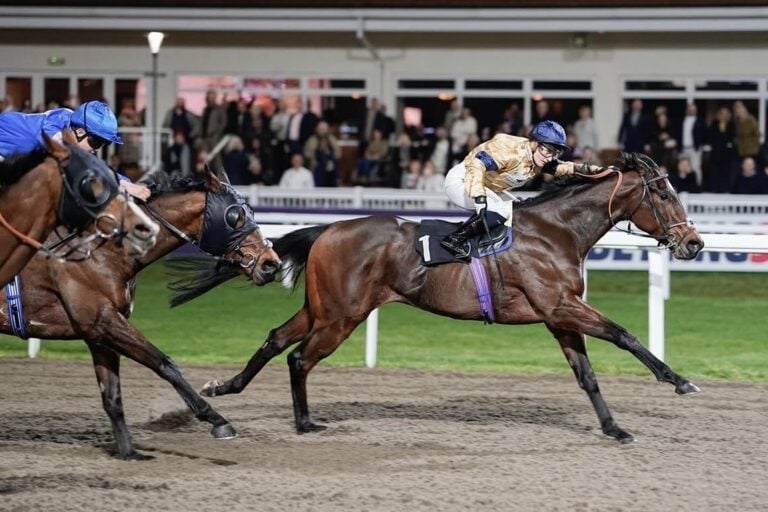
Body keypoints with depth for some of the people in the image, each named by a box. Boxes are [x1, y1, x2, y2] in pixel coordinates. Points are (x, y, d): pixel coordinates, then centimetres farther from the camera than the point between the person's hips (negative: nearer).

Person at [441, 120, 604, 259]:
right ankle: (455, 239, -19)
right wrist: (479, 198, -45)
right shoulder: (512, 150, -28)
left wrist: (592, 169, -6)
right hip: (461, 181, -10)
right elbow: (477, 163, -36)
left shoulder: (538, 160, 0)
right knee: (500, 212, -26)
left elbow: (564, 168, 10)